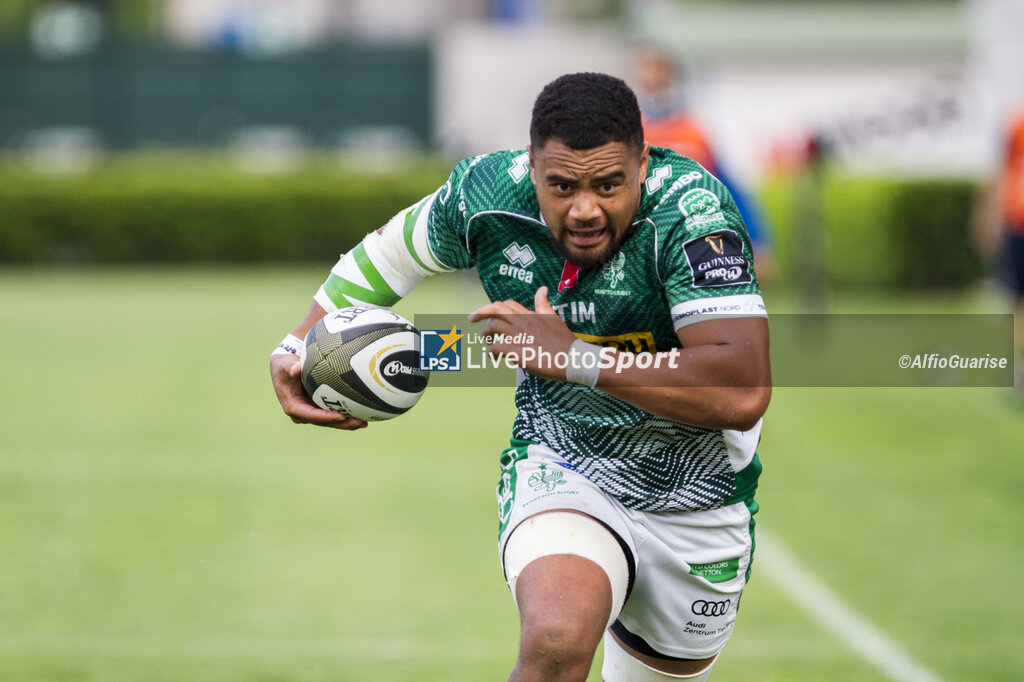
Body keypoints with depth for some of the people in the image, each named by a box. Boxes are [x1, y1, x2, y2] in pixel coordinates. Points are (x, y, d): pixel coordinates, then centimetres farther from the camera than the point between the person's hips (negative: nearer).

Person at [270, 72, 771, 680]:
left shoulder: (689, 209, -27)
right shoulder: (485, 192, -14)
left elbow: (744, 392, -37)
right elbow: (392, 249, 11)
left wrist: (574, 355, -35)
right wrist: (298, 346, 3)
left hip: (697, 502, 0)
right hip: (560, 467, 0)